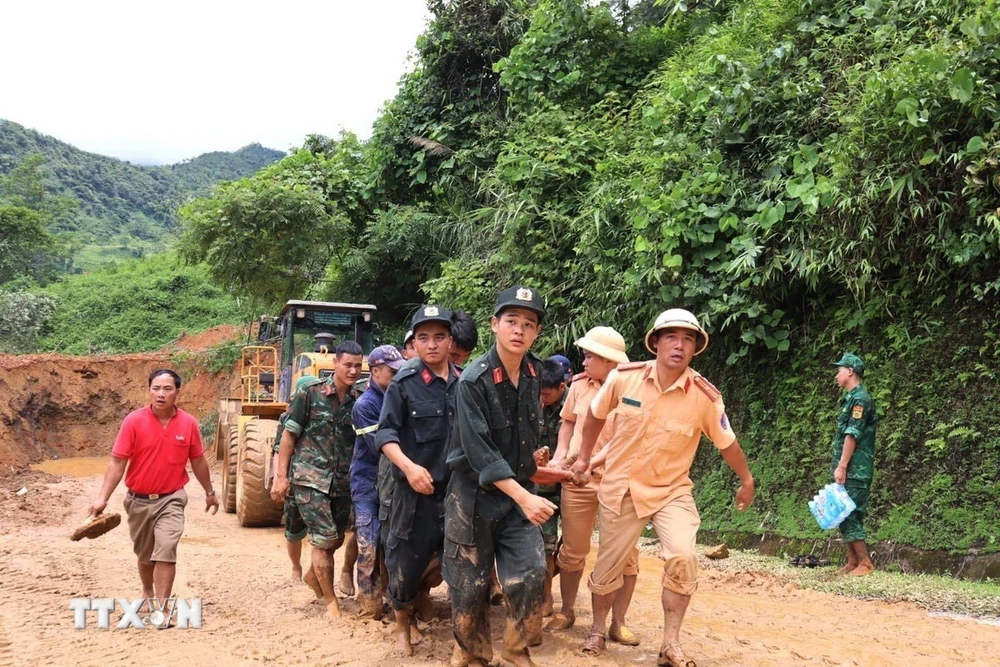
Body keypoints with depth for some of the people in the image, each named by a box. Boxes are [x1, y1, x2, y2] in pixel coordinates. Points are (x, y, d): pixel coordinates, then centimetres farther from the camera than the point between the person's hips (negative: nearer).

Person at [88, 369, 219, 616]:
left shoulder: (188, 423, -7)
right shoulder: (134, 421, -12)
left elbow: (198, 461, 7)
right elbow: (117, 462, -12)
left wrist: (209, 492, 16)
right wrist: (102, 498, -19)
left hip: (171, 499, -1)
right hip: (138, 500, 1)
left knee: (166, 551, -16)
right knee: (143, 554, 18)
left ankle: (161, 608, -12)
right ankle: (147, 593, 44)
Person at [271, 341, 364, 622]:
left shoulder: (357, 402, 6)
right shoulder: (309, 394, -6)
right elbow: (289, 435, -3)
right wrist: (281, 476, -6)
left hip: (342, 482, 5)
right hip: (310, 478, -5)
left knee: (337, 539, 14)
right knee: (324, 539, -7)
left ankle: (313, 576, 43)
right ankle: (331, 601, 8)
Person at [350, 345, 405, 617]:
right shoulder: (365, 405, -13)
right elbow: (380, 447, -20)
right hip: (369, 486, -6)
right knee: (369, 551, -5)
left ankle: (390, 597, 21)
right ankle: (371, 610, 1)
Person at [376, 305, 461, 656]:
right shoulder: (404, 383, -6)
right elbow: (385, 433, -9)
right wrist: (408, 466, -22)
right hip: (416, 491, -3)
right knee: (406, 563, 7)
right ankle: (402, 628, 30)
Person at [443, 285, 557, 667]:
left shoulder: (534, 373, 0)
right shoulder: (473, 380, -19)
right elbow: (479, 453, -24)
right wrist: (523, 497, -29)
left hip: (520, 490, 5)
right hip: (475, 493, -4)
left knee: (530, 574, -4)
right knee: (470, 583, 6)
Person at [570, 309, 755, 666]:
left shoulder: (705, 396, -16)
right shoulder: (624, 377, -14)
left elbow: (727, 443, 1)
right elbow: (596, 414, 6)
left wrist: (746, 481, 13)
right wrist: (584, 457, 14)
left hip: (672, 491, -1)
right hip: (621, 488, 1)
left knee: (682, 558, -22)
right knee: (608, 566, 11)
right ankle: (598, 631, 36)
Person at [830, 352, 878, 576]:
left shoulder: (860, 399, -13)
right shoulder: (849, 398, 18)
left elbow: (852, 436, -18)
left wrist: (842, 467, -20)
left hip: (854, 470, -10)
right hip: (846, 468, 10)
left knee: (849, 514, -10)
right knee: (844, 514, 10)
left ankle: (865, 563, -6)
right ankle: (852, 561, 14)